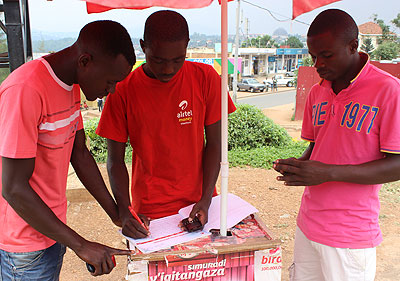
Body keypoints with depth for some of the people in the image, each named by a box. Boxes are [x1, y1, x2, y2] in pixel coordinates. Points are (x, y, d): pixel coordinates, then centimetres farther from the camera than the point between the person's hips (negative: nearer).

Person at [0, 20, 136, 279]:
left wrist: (116, 213, 6)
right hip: (26, 246, -8)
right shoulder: (25, 91, -27)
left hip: (53, 227, 8)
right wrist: (81, 245, -21)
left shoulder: (72, 85, 1)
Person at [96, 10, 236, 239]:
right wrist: (124, 212, -16)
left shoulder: (205, 78, -7)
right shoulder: (123, 91, -10)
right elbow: (116, 160, -4)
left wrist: (206, 200, -11)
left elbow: (214, 144, -3)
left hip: (198, 203, 1)